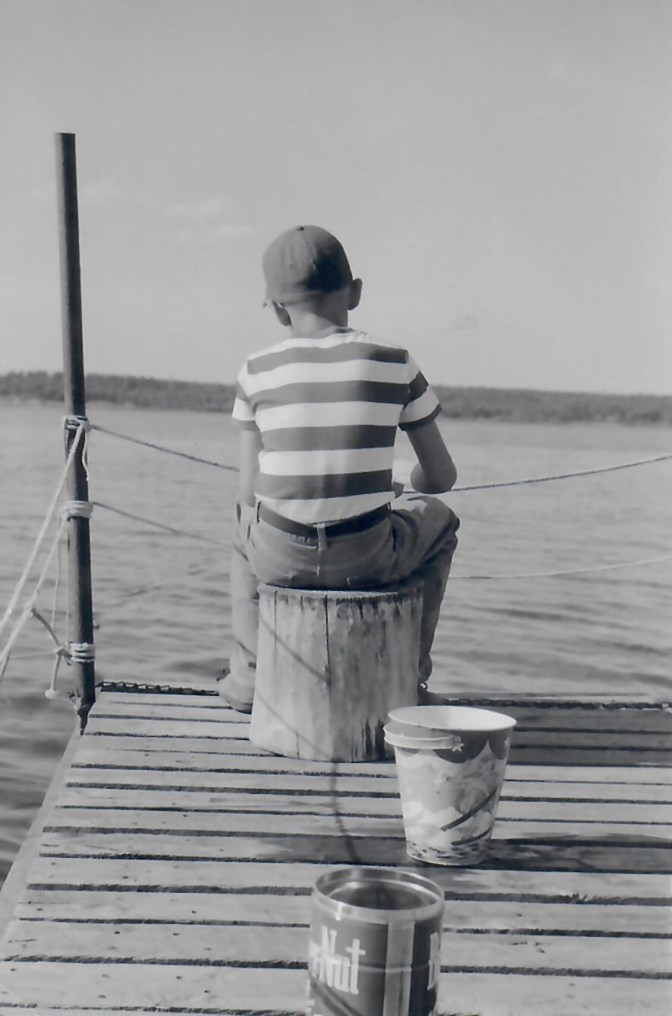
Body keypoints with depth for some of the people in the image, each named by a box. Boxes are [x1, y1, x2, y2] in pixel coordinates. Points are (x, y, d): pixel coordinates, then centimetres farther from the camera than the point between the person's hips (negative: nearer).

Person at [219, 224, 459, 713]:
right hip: (369, 560, -1)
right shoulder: (395, 366, -4)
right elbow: (442, 476, 2)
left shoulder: (257, 372, -3)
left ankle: (249, 675, 39)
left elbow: (250, 494, 0)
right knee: (437, 518, 32)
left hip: (281, 560, 2)